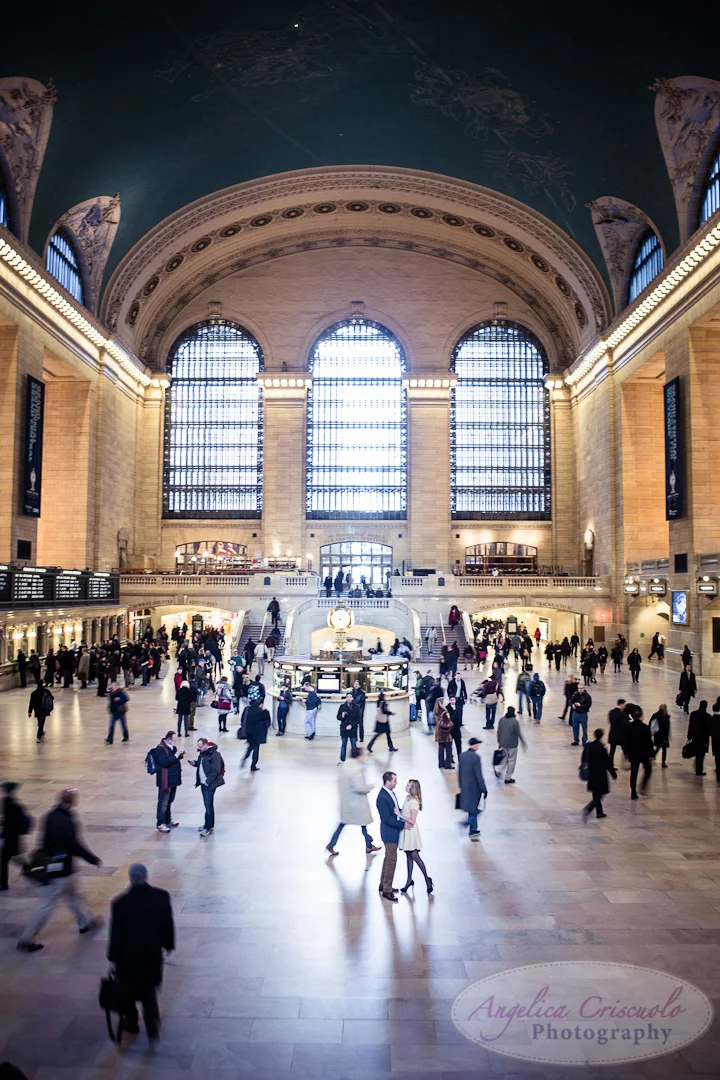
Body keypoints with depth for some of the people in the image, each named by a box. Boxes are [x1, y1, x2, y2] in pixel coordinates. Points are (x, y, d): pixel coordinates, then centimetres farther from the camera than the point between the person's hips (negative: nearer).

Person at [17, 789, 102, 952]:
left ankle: (86, 922, 40)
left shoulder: (51, 816, -1)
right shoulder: (66, 822, -26)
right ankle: (26, 940, 13)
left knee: (74, 894, 23)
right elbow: (75, 846, -21)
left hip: (50, 864, 9)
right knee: (47, 903, 3)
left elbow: (46, 840, 10)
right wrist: (94, 859, -8)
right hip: (61, 869, -9)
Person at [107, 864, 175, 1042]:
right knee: (149, 990, 20)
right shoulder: (162, 897, -16)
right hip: (152, 954, 2)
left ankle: (132, 1023, 40)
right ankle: (152, 1028, 13)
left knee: (128, 989, 23)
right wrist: (168, 945, 10)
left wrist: (113, 957, 2)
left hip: (128, 955, -1)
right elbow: (168, 925, -6)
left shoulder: (120, 903, -21)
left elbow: (115, 933, -11)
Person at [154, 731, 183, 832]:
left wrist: (180, 755, 2)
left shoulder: (173, 747, 9)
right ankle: (160, 824, 9)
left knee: (169, 801, 19)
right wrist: (176, 756, -24)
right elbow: (164, 763, -26)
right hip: (165, 780, -8)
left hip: (173, 779, 8)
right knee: (163, 803, -1)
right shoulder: (160, 749, -17)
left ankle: (168, 821, 31)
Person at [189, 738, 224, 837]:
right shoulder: (202, 753, 9)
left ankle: (208, 828, 2)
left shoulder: (214, 754, -18)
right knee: (208, 805, 16)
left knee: (208, 806, -5)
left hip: (210, 784, -9)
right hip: (203, 783, 9)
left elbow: (216, 770, -20)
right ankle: (210, 825, 26)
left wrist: (208, 781, -19)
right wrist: (195, 763, 2)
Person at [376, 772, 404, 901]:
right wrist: (403, 824, -21)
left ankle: (383, 885, 35)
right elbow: (386, 819, -26)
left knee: (388, 858, 21)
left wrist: (400, 812, -3)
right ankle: (387, 891, 8)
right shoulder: (382, 798, -26)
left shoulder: (391, 792, 3)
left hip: (393, 831, 10)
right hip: (389, 833, -10)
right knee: (391, 860, -2)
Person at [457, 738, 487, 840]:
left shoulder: (462, 755, 1)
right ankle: (472, 832, 13)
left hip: (464, 786, 7)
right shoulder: (476, 757, -20)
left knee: (472, 808, 20)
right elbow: (478, 775, -19)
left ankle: (473, 830, 29)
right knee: (473, 809, 6)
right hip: (474, 787, -7)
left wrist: (461, 785, 20)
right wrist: (484, 789, -11)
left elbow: (459, 772, 9)